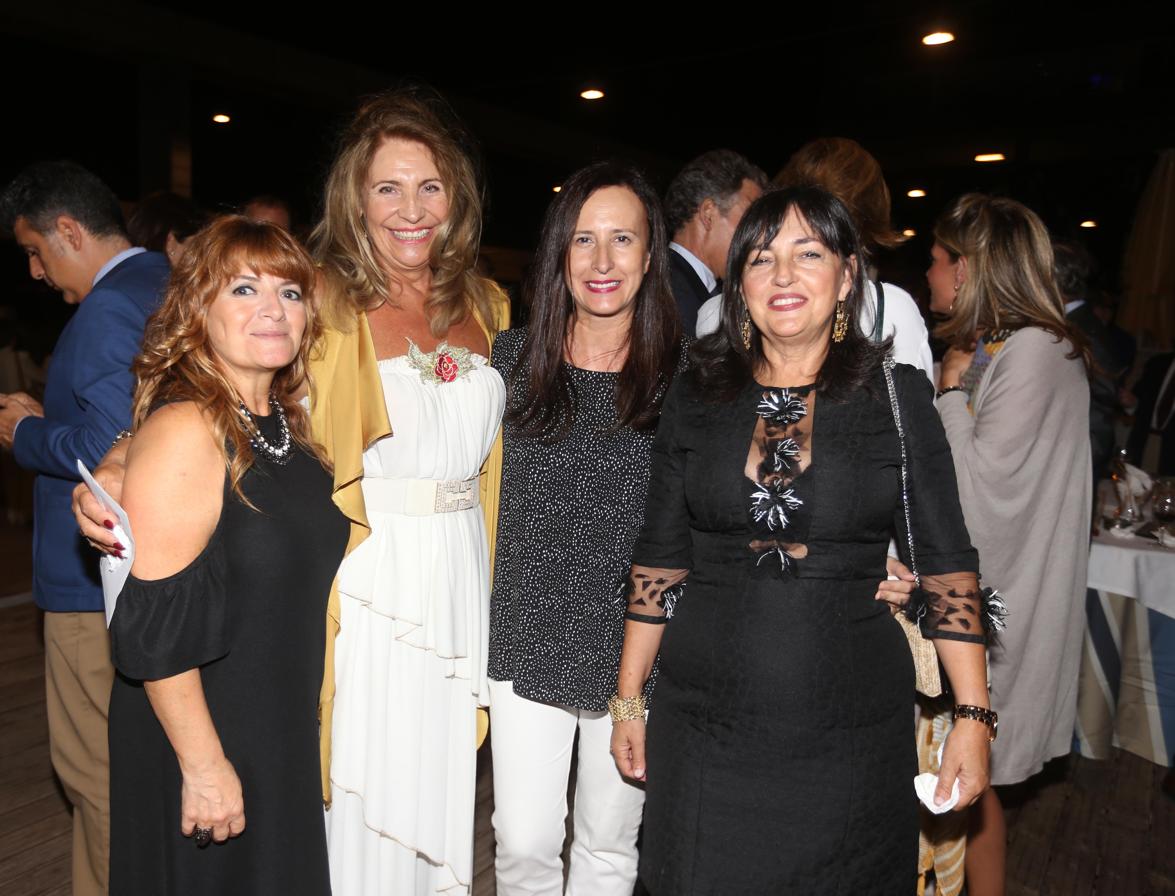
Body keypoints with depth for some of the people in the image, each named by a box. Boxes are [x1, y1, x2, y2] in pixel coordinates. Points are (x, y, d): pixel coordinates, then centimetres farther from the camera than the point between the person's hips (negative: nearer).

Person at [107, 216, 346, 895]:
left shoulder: (287, 421, 3)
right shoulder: (185, 431, -22)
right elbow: (155, 630, -23)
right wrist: (203, 763, -19)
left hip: (287, 730, 8)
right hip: (204, 741, -7)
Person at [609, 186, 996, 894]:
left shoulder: (897, 396, -2)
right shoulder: (698, 397, 1)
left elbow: (947, 565, 0)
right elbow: (659, 560, 5)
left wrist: (973, 716, -4)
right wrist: (629, 699, 7)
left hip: (852, 728, 0)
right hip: (705, 727, 1)